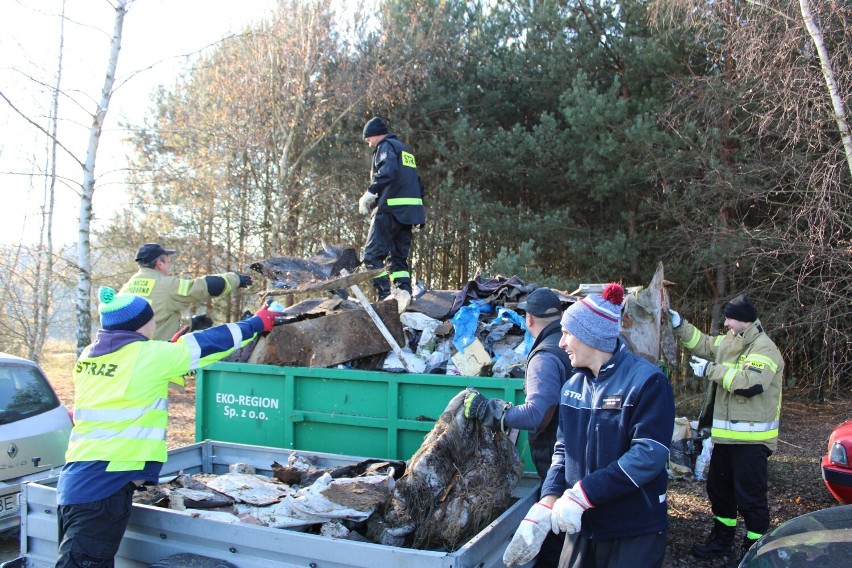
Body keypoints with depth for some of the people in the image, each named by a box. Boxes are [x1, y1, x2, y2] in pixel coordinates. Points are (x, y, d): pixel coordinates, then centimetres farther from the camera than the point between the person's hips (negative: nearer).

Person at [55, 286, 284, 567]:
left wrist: (172, 347, 28)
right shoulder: (148, 355, -10)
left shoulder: (89, 356, 11)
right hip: (105, 484, -8)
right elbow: (206, 344, -1)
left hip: (74, 479, 8)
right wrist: (256, 323, 12)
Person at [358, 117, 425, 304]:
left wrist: (369, 193, -19)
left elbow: (387, 172, -20)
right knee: (399, 255, 10)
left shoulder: (385, 146, 1)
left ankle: (385, 296, -17)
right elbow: (418, 184, 26)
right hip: (409, 210, 9)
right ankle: (404, 290, -10)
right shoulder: (405, 149, 28)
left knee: (372, 255, -7)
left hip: (391, 208, -9)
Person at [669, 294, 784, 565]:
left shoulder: (764, 348, -18)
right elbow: (703, 344, 23)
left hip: (751, 438, -10)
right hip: (726, 434, 10)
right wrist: (680, 325, 11)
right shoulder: (729, 342, 9)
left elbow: (750, 383, -30)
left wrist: (711, 369, -22)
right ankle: (722, 540, 35)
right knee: (719, 489, 20)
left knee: (751, 497, -1)